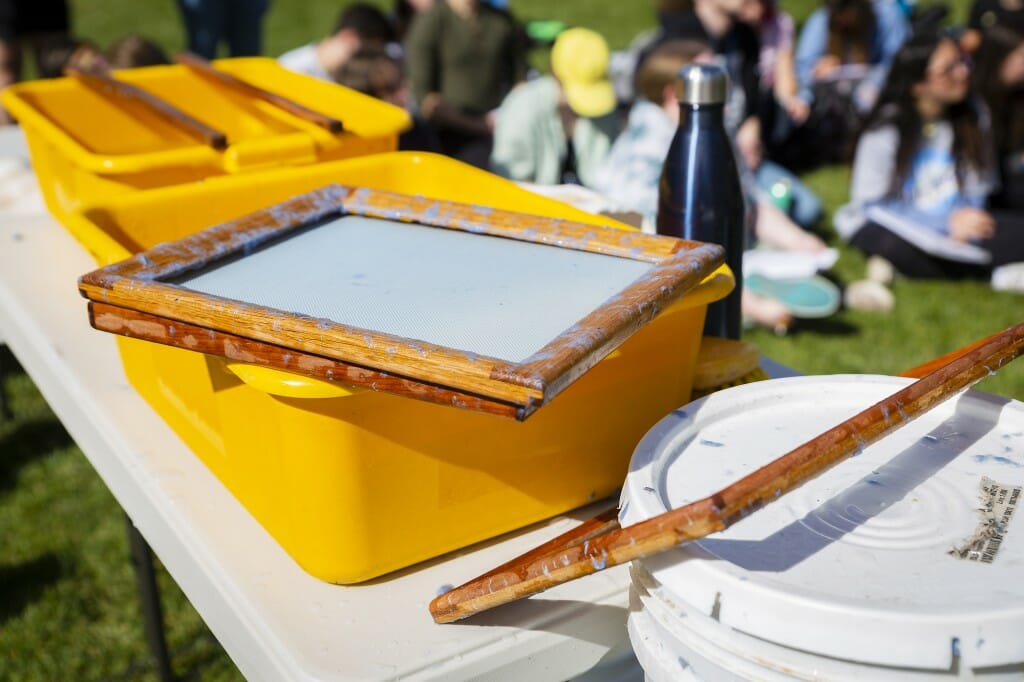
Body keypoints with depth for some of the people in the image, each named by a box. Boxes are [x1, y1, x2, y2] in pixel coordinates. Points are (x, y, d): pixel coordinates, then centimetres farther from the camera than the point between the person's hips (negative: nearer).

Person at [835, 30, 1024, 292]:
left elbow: (978, 186, 5)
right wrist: (948, 222, -20)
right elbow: (871, 202, -13)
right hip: (889, 224, -4)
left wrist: (962, 221, -18)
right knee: (900, 249, -39)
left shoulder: (970, 118, 0)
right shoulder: (886, 129, -13)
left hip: (953, 220, 5)